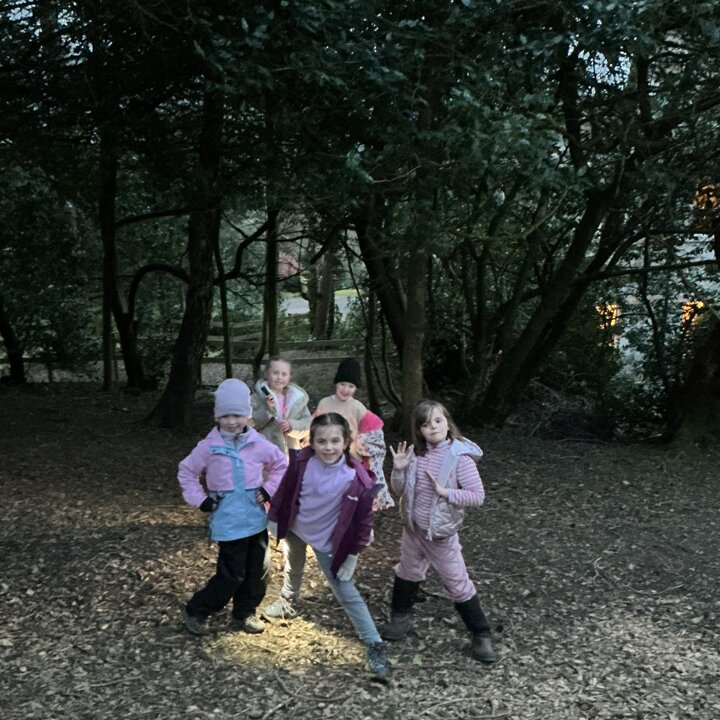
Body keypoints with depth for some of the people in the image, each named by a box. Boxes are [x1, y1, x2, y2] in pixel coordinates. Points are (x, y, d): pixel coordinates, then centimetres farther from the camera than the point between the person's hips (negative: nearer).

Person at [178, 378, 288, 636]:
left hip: (256, 518, 4)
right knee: (232, 575, -3)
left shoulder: (259, 444, -3)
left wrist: (269, 490, 2)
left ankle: (243, 615, 30)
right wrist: (200, 500, -4)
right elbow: (186, 471, 4)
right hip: (228, 521, -4)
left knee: (258, 570, 11)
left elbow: (281, 465, 13)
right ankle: (195, 612, 16)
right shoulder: (209, 446, -8)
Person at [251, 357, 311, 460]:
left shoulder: (298, 397, 3)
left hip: (291, 452, 2)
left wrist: (292, 425, -17)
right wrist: (267, 409, -21)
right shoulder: (258, 397, -3)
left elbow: (308, 421, 2)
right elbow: (252, 424, -8)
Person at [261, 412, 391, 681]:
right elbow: (285, 492, -7)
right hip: (295, 529, 4)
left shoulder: (357, 479, -31)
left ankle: (375, 645, 2)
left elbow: (363, 518, -19)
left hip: (327, 541, -4)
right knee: (292, 569, 31)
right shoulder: (302, 463, -25)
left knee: (347, 593, -6)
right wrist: (275, 519, 2)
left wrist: (353, 553, -13)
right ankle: (288, 603, 62)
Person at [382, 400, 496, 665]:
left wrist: (445, 492, -28)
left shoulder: (460, 457, -21)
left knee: (458, 584, 4)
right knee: (407, 574, 23)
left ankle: (481, 636, 18)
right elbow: (400, 489, 3)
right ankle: (399, 619, 44)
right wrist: (398, 470, -17)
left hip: (441, 533, -5)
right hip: (414, 528, 5)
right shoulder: (415, 453, -6)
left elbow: (477, 495, -20)